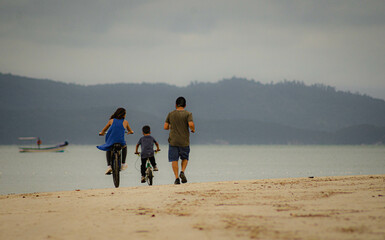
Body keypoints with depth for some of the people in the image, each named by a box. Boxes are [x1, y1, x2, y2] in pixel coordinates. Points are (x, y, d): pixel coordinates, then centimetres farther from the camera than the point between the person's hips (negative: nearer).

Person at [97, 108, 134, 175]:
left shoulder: (111, 121, 11)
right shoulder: (125, 122, 9)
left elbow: (104, 130, 20)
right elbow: (130, 131, 25)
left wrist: (101, 133, 44)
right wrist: (130, 132, 49)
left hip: (111, 141, 1)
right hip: (121, 141, -1)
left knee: (108, 150, 33)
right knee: (124, 146, 36)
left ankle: (109, 166, 14)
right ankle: (123, 164, 35)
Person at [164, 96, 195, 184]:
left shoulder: (171, 114, 4)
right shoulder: (188, 114, -4)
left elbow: (165, 127, 3)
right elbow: (191, 124, -19)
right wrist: (193, 129, 2)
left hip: (173, 141, 1)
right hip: (184, 141, -1)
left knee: (174, 160, 3)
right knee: (185, 158, 17)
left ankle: (177, 178, -6)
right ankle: (182, 172, -6)